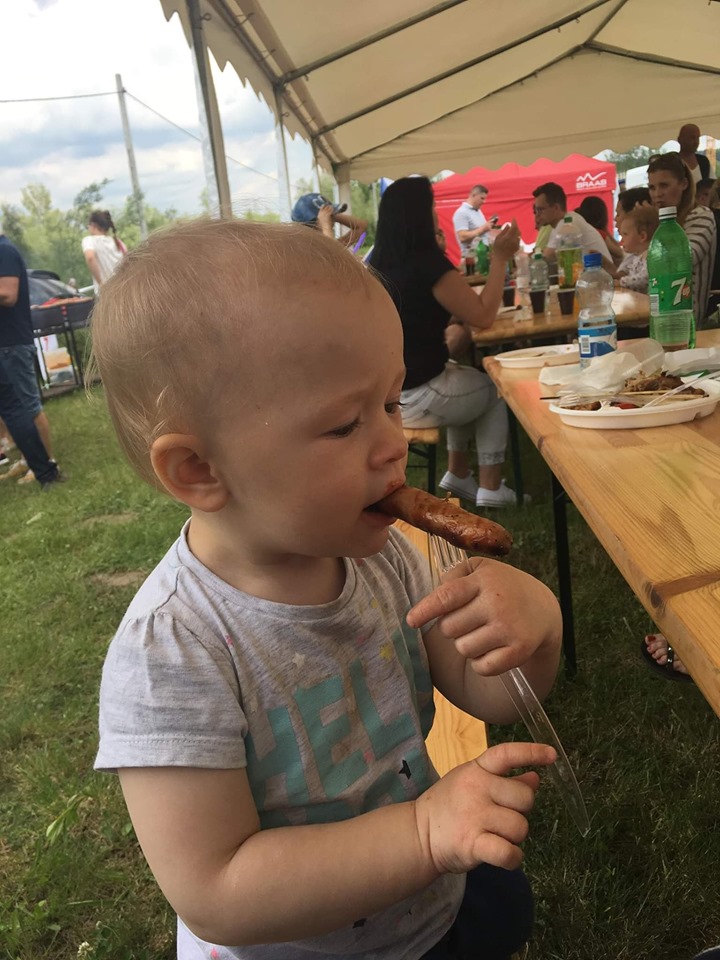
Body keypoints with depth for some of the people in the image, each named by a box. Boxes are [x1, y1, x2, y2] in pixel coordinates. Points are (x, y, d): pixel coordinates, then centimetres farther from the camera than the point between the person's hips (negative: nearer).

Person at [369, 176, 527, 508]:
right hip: (415, 398, -8)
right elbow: (483, 316, -13)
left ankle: (458, 475, 32)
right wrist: (500, 258, -4)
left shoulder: (377, 264, 6)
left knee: (468, 380, 31)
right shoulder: (428, 263, -18)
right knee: (495, 390, 19)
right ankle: (490, 488, 19)